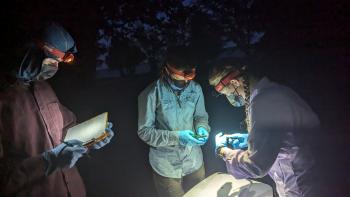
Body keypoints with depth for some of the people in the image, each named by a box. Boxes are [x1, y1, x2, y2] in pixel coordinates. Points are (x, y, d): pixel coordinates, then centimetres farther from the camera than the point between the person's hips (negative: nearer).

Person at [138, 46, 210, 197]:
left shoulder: (196, 89, -7)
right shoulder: (151, 94, -21)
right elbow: (144, 131, -16)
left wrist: (202, 128, -16)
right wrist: (176, 137, -25)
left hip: (194, 160, 4)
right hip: (166, 166, -4)